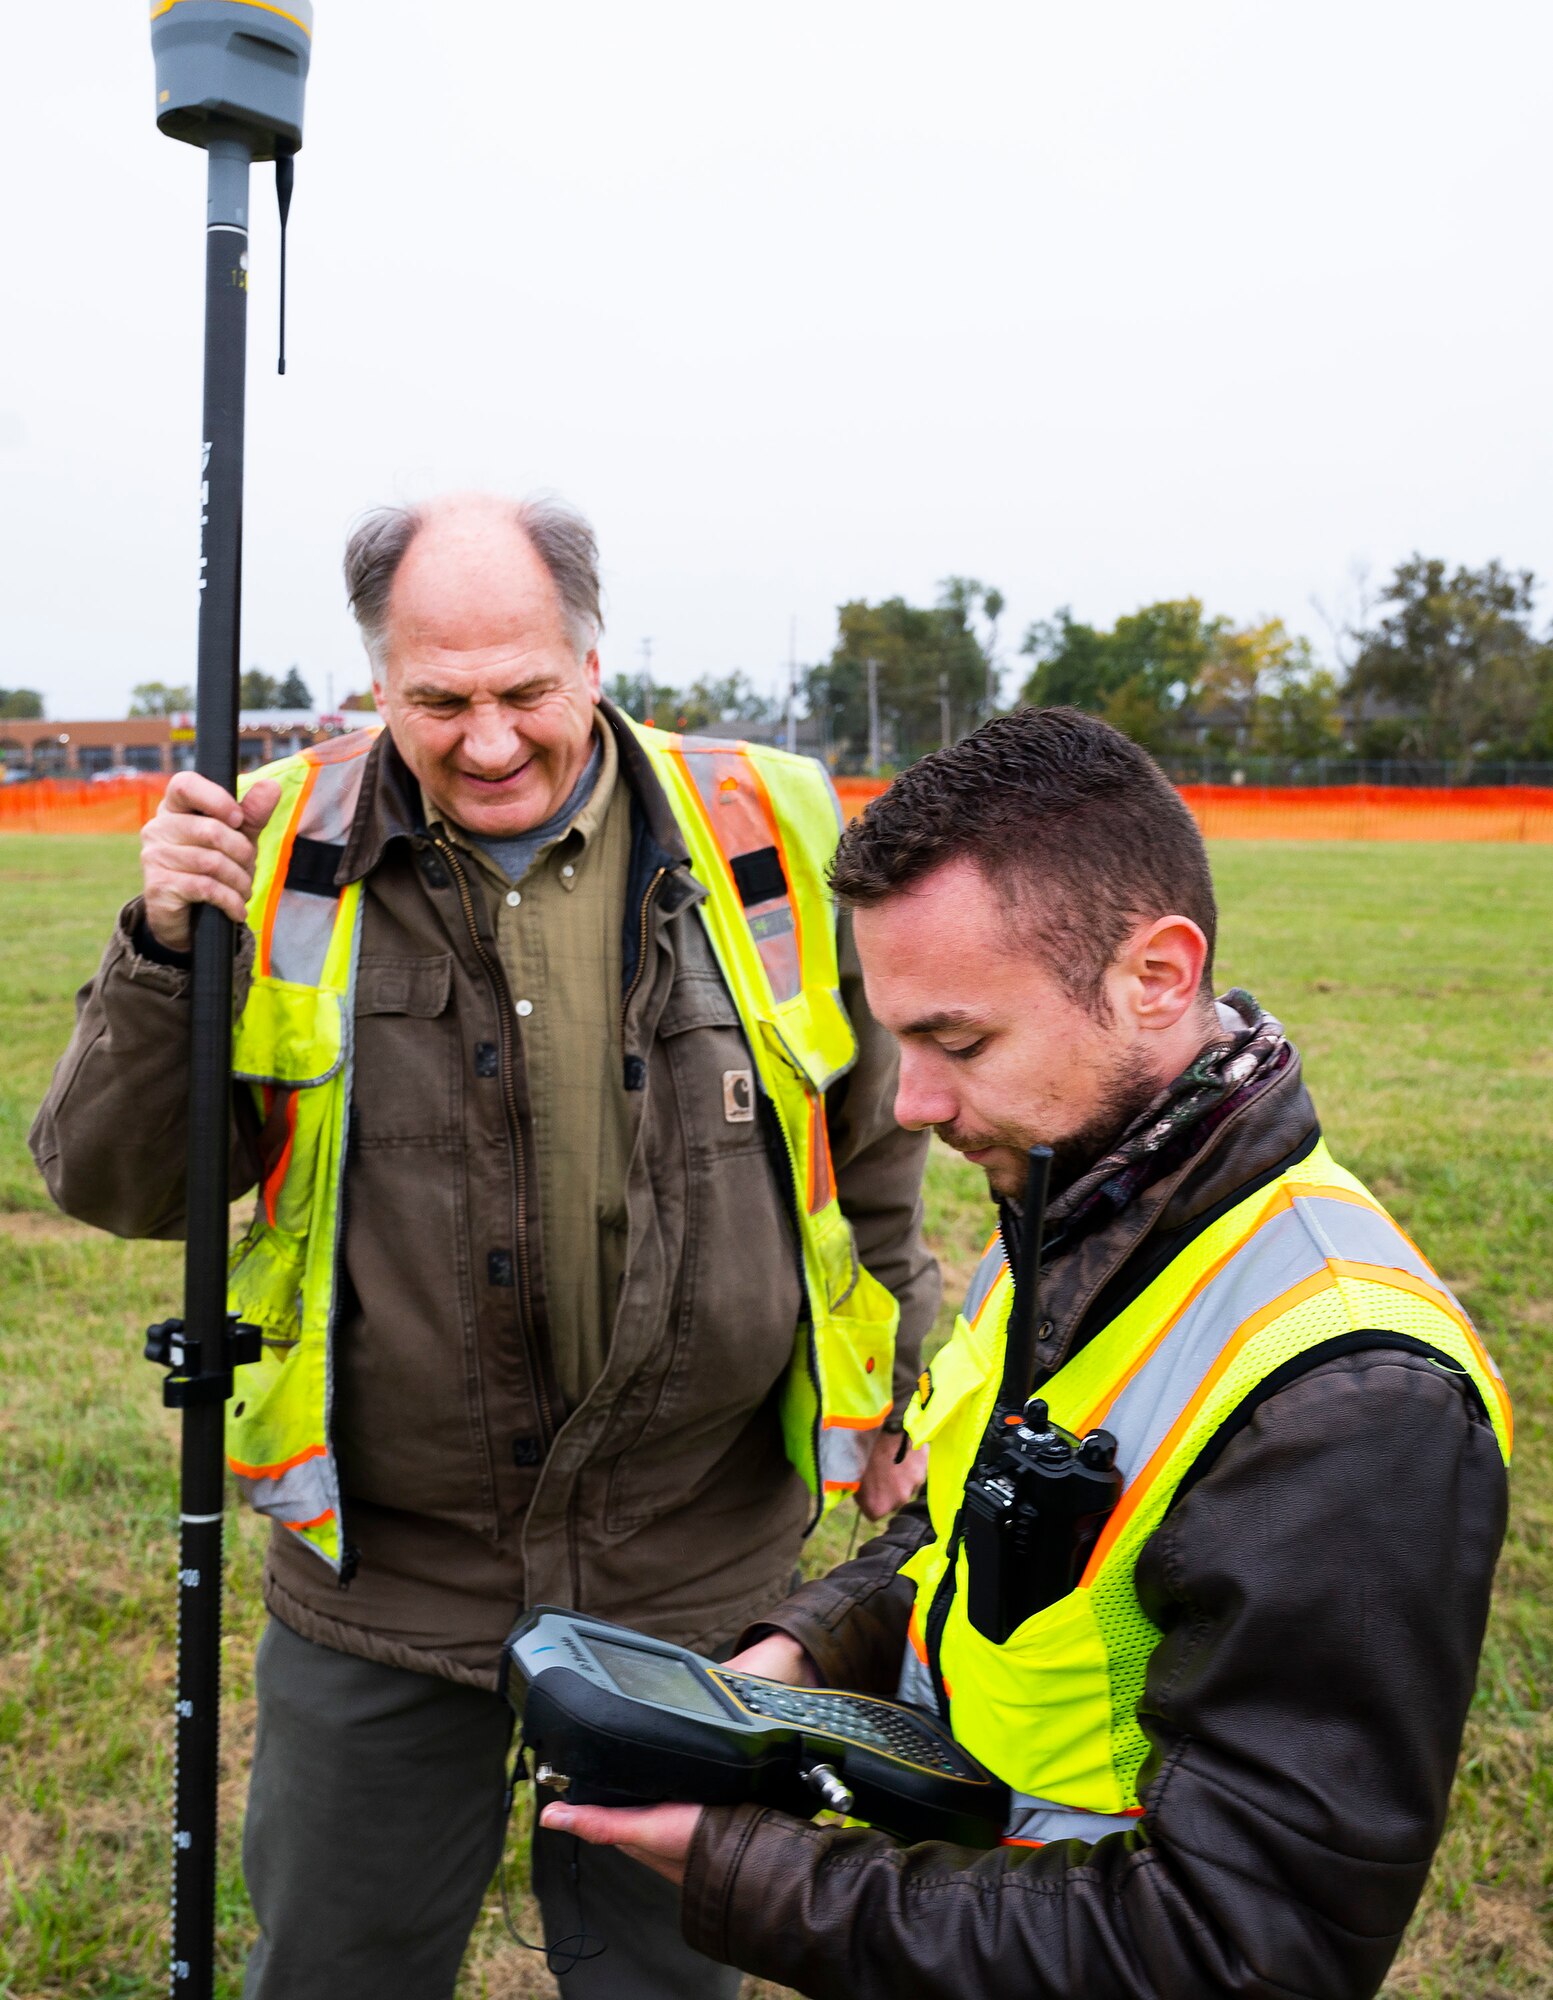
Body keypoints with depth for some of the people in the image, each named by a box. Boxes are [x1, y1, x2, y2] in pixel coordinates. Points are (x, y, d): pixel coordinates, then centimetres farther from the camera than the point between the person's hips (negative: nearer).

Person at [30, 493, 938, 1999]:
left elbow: (874, 1143, 7)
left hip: (693, 1580, 0)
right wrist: (166, 952, -19)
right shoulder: (282, 857, -7)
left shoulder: (762, 841, -7)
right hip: (377, 1578, 1)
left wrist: (900, 1385, 13)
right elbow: (116, 1188, -3)